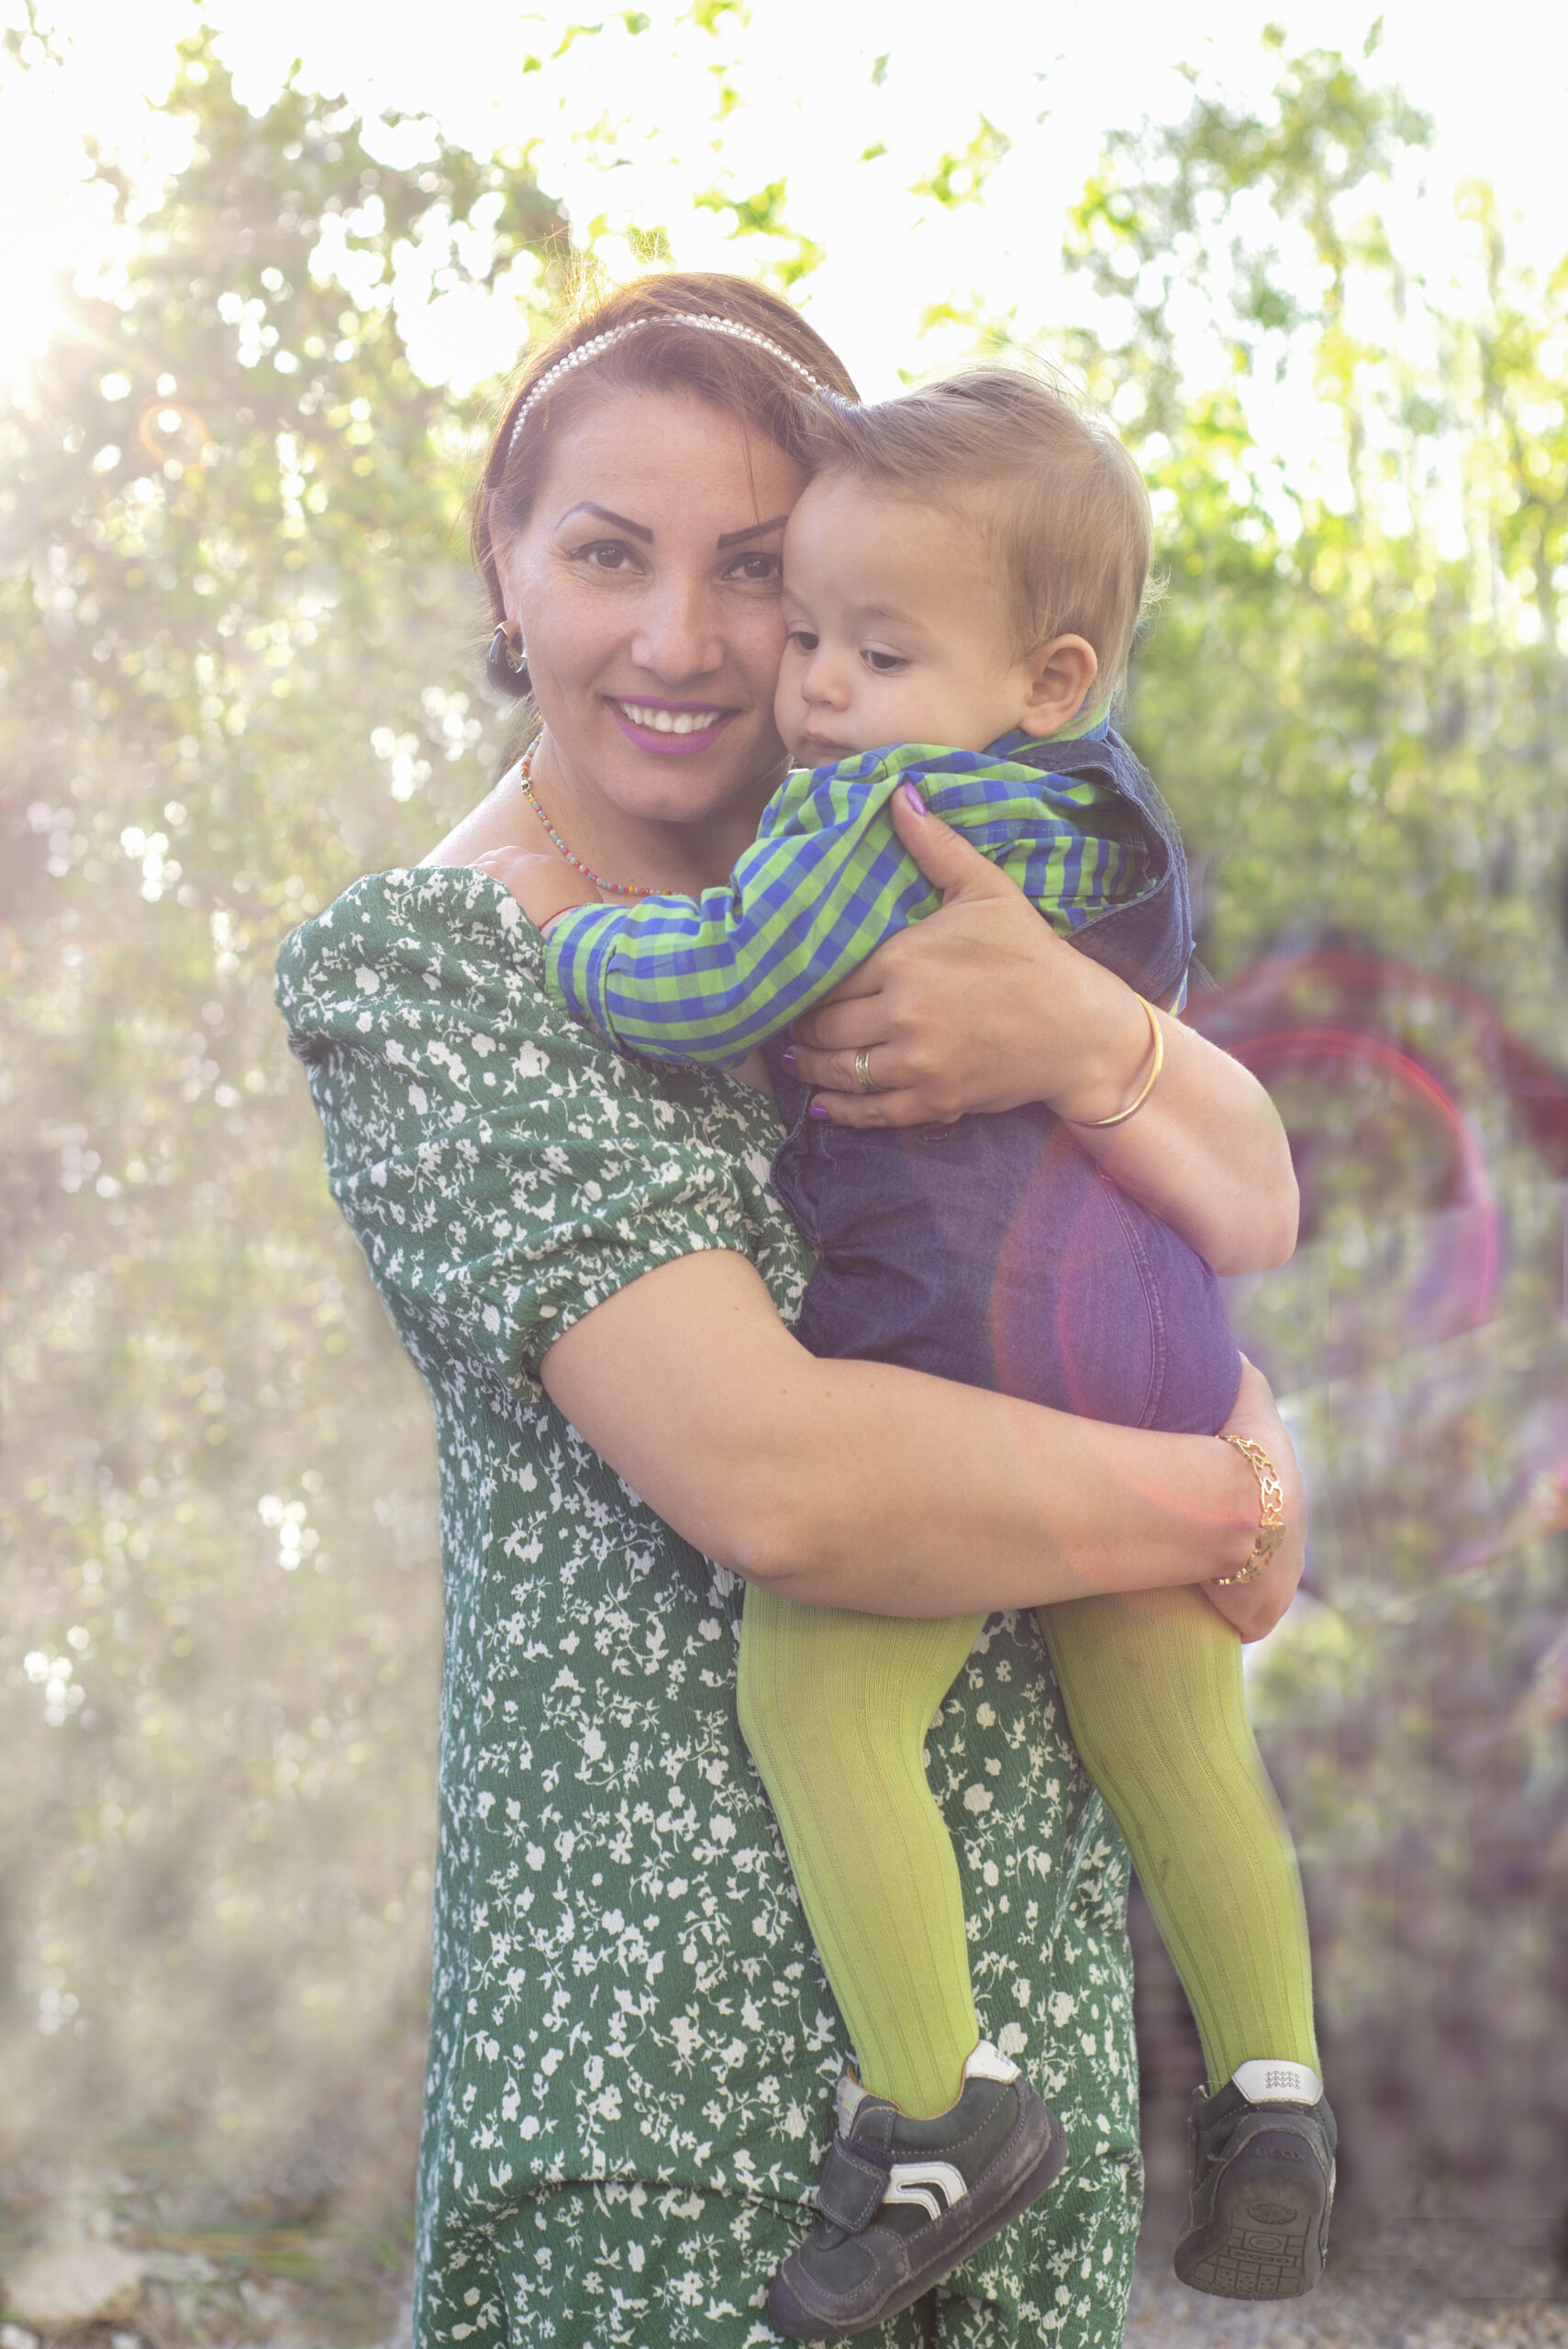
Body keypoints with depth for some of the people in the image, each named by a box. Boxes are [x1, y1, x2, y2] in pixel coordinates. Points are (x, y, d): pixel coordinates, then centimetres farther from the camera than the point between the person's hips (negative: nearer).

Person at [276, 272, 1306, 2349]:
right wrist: (1228, 1507, -9)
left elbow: (1256, 1213, 1)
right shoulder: (415, 965, -10)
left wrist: (1081, 1038, -20)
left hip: (1032, 1923, 6)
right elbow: (771, 1478, -21)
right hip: (685, 1971, -5)